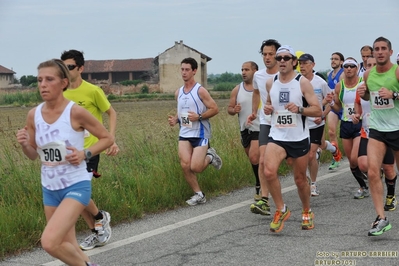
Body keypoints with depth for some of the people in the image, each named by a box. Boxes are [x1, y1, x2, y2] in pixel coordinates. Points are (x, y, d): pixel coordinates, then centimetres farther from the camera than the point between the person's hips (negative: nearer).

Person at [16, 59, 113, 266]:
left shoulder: (75, 112, -16)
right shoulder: (34, 115, -2)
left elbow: (107, 138, -4)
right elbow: (34, 155, 10)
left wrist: (85, 154, -20)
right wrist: (24, 145, -12)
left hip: (76, 186, -6)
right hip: (49, 188, 6)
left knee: (50, 242, -21)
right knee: (67, 248, 15)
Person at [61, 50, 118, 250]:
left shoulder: (92, 91, -10)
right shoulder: (62, 93, 6)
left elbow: (111, 113, -2)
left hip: (89, 149, -6)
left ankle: (101, 218, 13)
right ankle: (96, 233, 21)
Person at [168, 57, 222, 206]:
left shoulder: (200, 91, -9)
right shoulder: (178, 93, 10)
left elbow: (214, 109, -10)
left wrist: (199, 117, -21)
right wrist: (175, 120, 3)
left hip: (200, 134, -5)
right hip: (184, 134, 6)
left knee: (195, 167, -12)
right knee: (185, 165, -8)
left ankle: (209, 157, 21)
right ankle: (199, 195, 7)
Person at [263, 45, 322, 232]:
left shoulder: (303, 82, -7)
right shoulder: (270, 83, 5)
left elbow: (318, 111, -9)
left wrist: (299, 109, -27)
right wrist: (267, 108, 0)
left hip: (299, 139, -2)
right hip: (276, 137, 2)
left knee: (300, 179, 9)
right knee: (269, 171, -21)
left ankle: (307, 213, 35)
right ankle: (281, 210, -2)